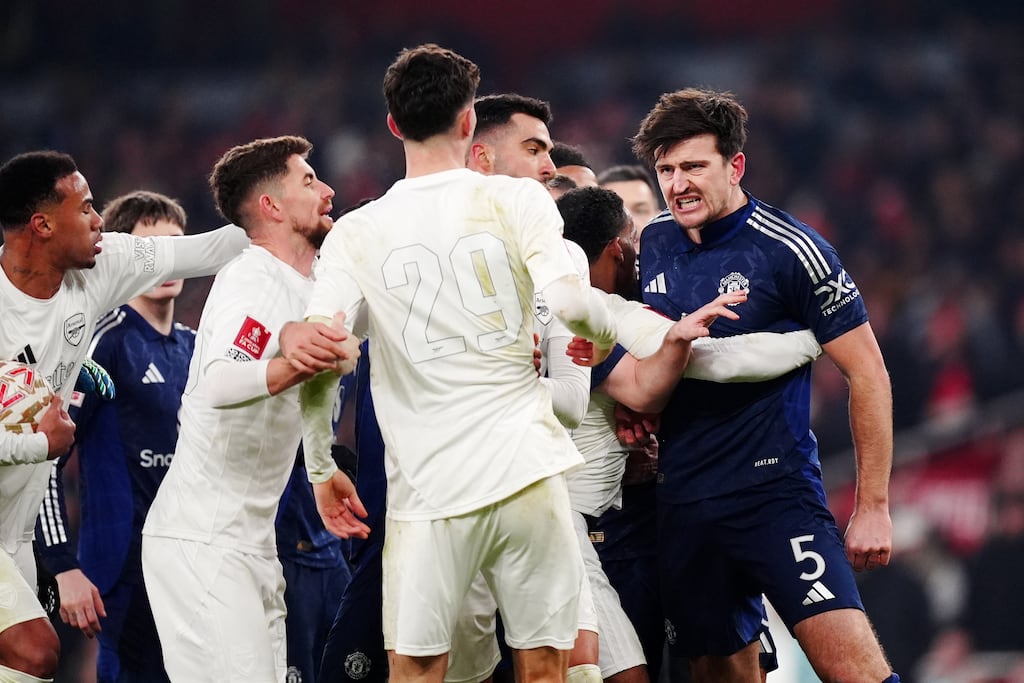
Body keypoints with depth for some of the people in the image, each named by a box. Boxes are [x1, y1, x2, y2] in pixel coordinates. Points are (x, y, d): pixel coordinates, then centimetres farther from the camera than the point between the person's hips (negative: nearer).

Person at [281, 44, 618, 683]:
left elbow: (317, 356, -4)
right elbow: (570, 301, -12)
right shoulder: (519, 200, 1)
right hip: (528, 473, 0)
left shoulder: (354, 234, 4)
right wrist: (605, 335, 10)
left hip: (428, 487, 0)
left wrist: (322, 467, 8)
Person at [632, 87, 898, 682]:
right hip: (683, 503, 6)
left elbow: (868, 373, -7)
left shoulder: (790, 251, -9)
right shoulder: (652, 245, 8)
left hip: (777, 492, -6)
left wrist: (873, 507, -8)